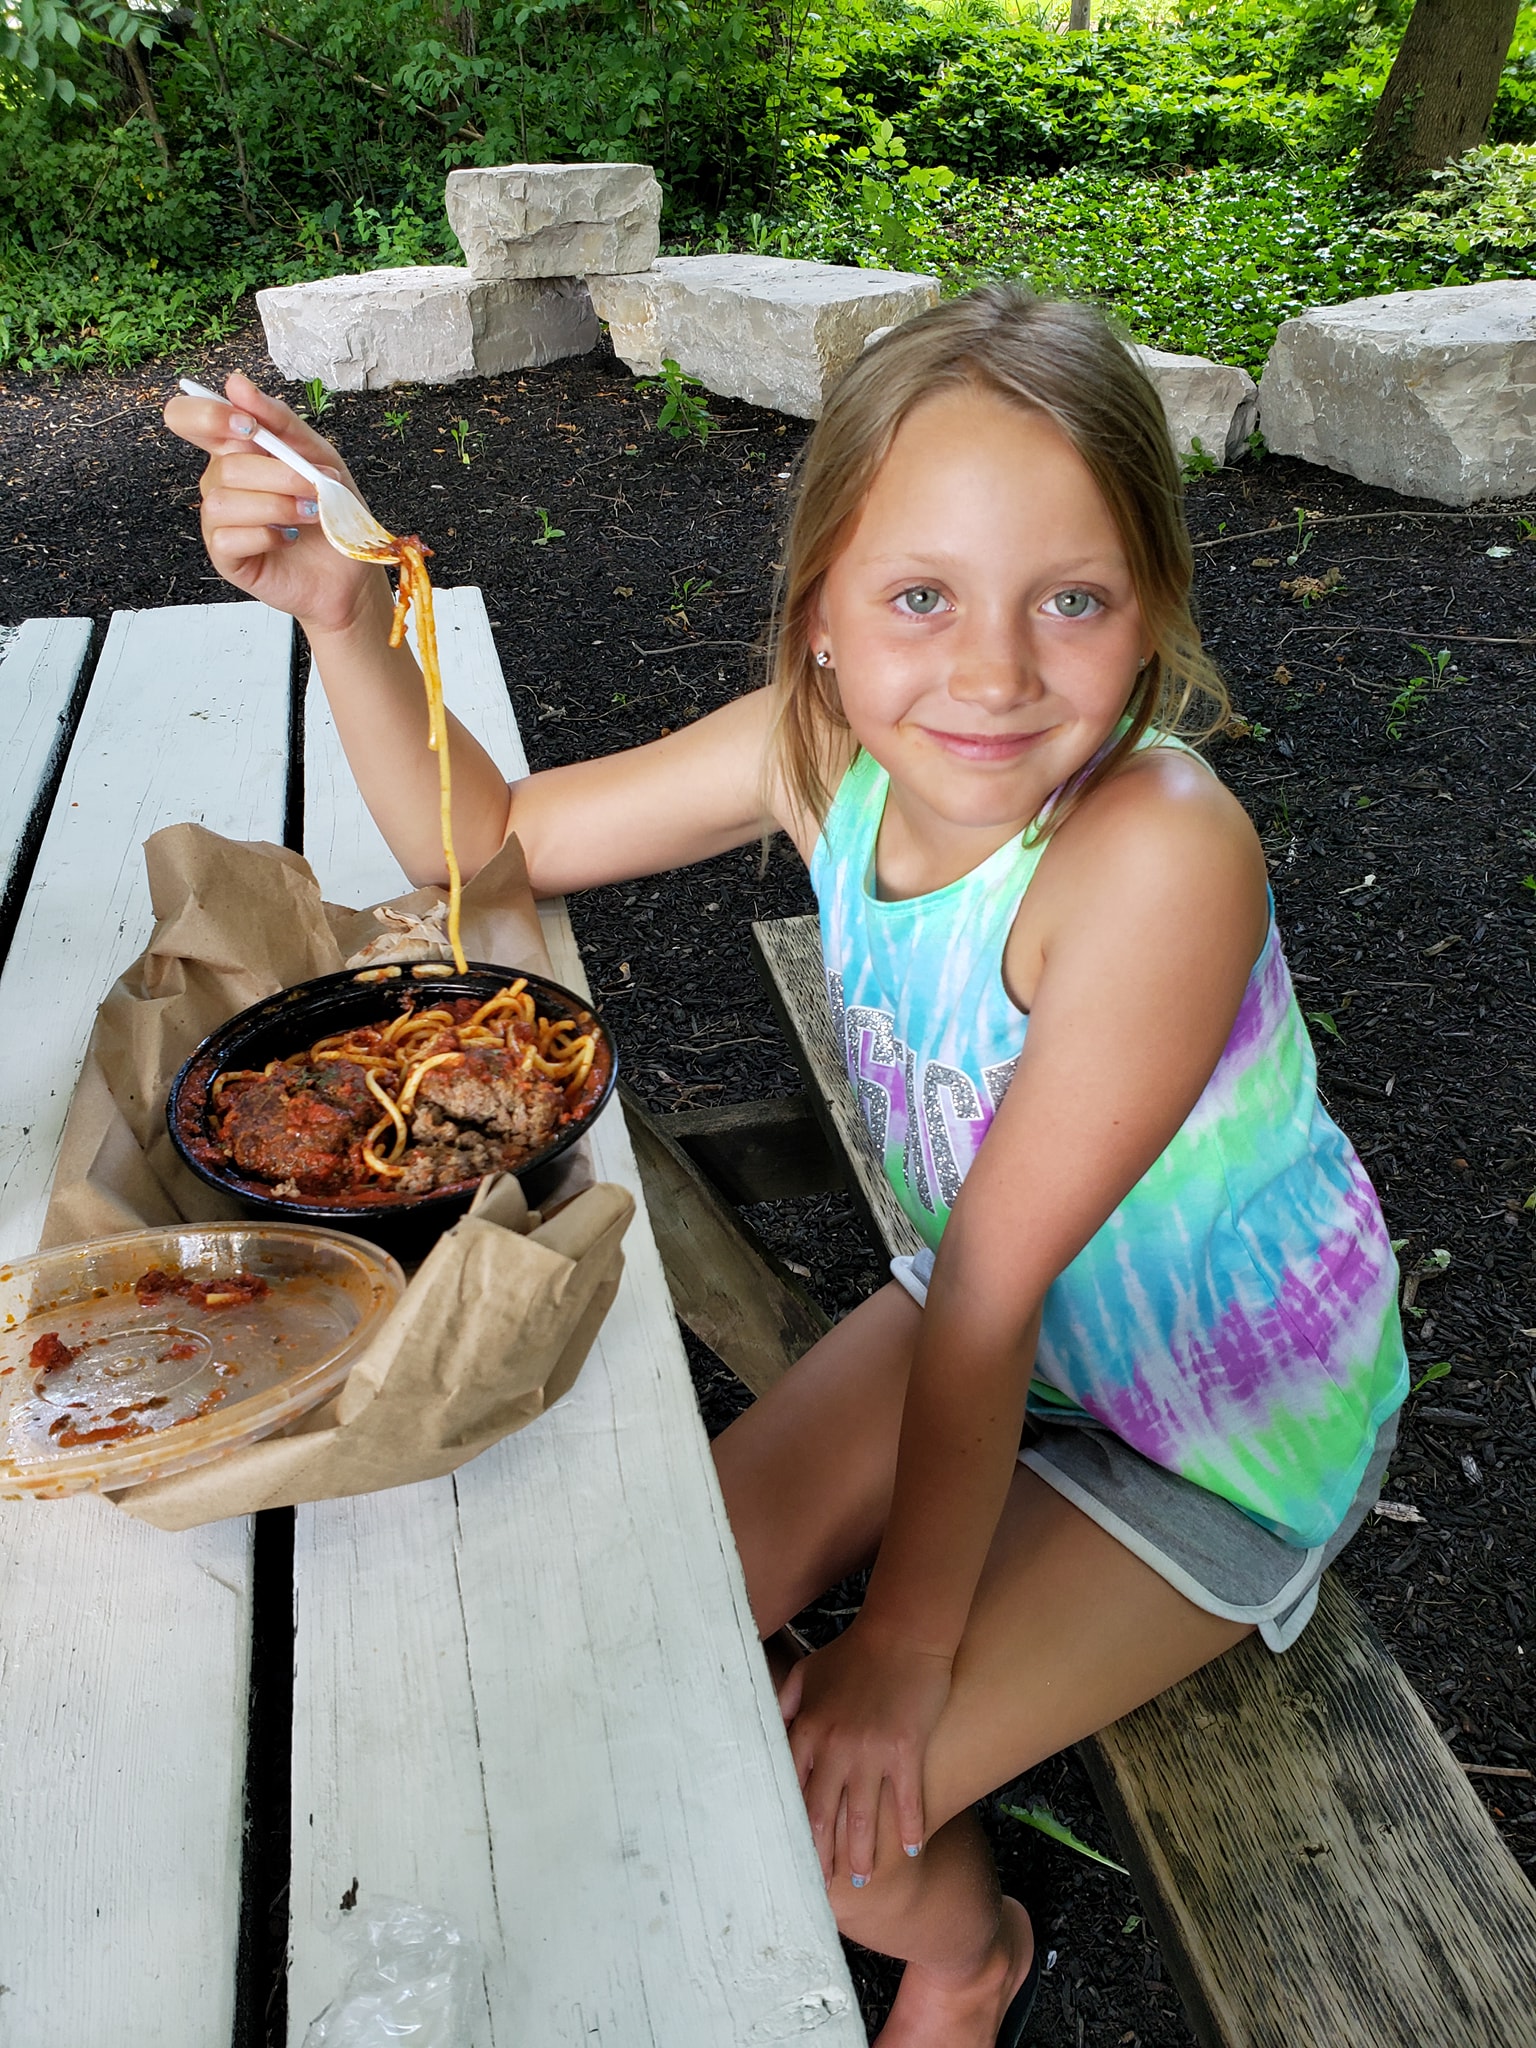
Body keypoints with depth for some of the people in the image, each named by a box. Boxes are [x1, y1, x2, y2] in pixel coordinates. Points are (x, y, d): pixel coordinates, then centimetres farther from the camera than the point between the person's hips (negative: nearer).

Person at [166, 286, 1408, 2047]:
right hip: (1002, 1326, 6)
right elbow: (485, 838, -5)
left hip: (1234, 1434, -5)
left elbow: (990, 1291, -29)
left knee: (799, 1807, -6)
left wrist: (902, 1650, -16)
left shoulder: (1159, 850, -35)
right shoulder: (828, 744, -16)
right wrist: (342, 605, -21)